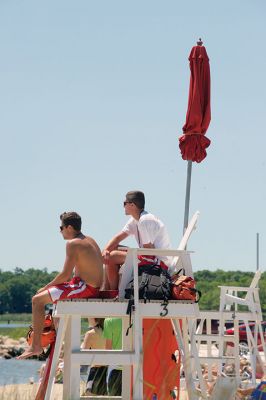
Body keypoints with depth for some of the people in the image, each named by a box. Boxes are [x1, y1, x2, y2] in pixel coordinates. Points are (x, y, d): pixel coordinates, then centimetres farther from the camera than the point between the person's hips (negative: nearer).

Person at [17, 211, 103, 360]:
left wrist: (46, 287, -3)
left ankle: (36, 346, -7)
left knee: (38, 300, -7)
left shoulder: (72, 243, -14)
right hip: (95, 288, 10)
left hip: (84, 287, -10)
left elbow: (66, 274, -17)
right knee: (52, 294, 30)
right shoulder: (90, 240, 15)